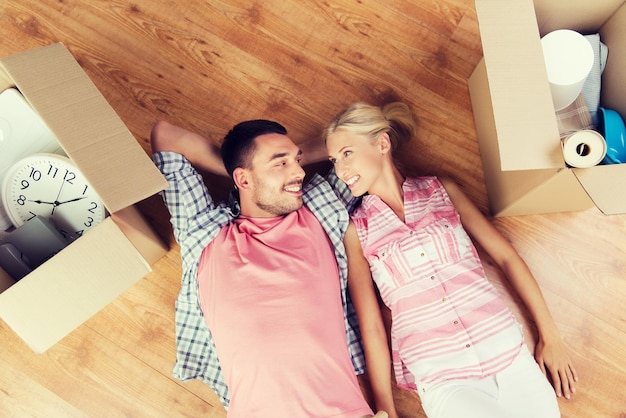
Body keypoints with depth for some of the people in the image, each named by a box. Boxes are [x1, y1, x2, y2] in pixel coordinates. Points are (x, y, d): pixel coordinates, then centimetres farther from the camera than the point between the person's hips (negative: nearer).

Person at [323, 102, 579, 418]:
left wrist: (549, 336, 4)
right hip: (441, 379, -2)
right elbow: (371, 326, -2)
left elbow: (507, 257, 7)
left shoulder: (442, 191, 4)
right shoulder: (356, 230, 0)